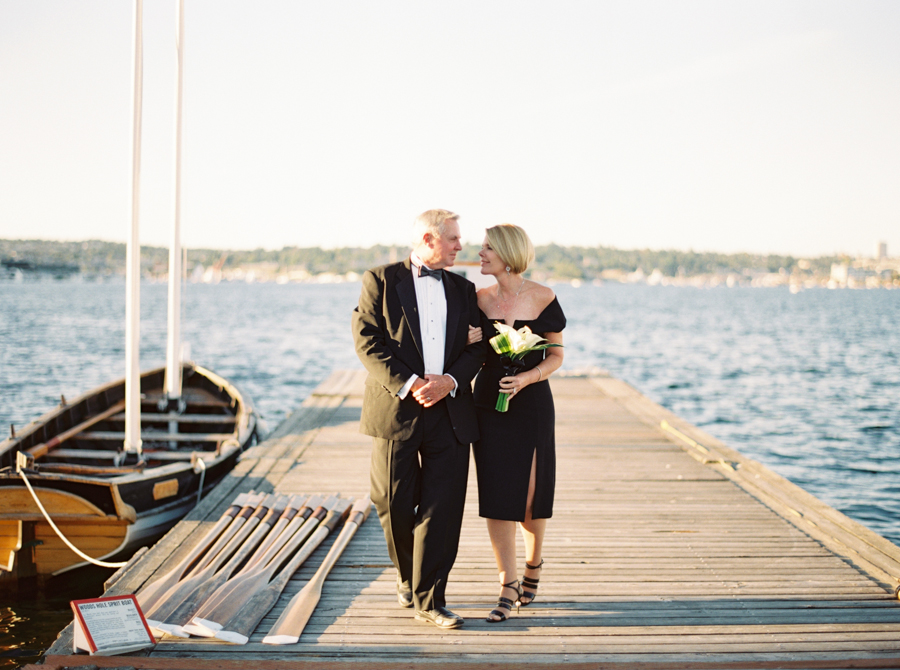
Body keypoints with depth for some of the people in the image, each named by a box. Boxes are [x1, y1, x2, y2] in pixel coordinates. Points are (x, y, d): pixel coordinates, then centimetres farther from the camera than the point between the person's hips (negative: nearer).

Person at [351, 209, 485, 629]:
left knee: (441, 509, -3)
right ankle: (407, 577, 30)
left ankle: (429, 600, 2)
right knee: (395, 504, 4)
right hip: (396, 408, -2)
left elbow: (476, 347, 10)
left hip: (450, 410, 3)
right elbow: (367, 340, -6)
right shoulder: (381, 281, 3)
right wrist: (408, 384, -15)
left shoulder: (463, 290, 16)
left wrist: (451, 380, -10)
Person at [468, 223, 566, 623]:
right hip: (488, 404, 2)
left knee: (530, 497, 4)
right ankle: (508, 589, 3)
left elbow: (556, 355, 0)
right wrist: (466, 343, -12)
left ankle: (533, 565, 32)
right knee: (495, 497, -3)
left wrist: (526, 378, -15)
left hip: (531, 404, -2)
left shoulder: (543, 298, -4)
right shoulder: (479, 299, 3)